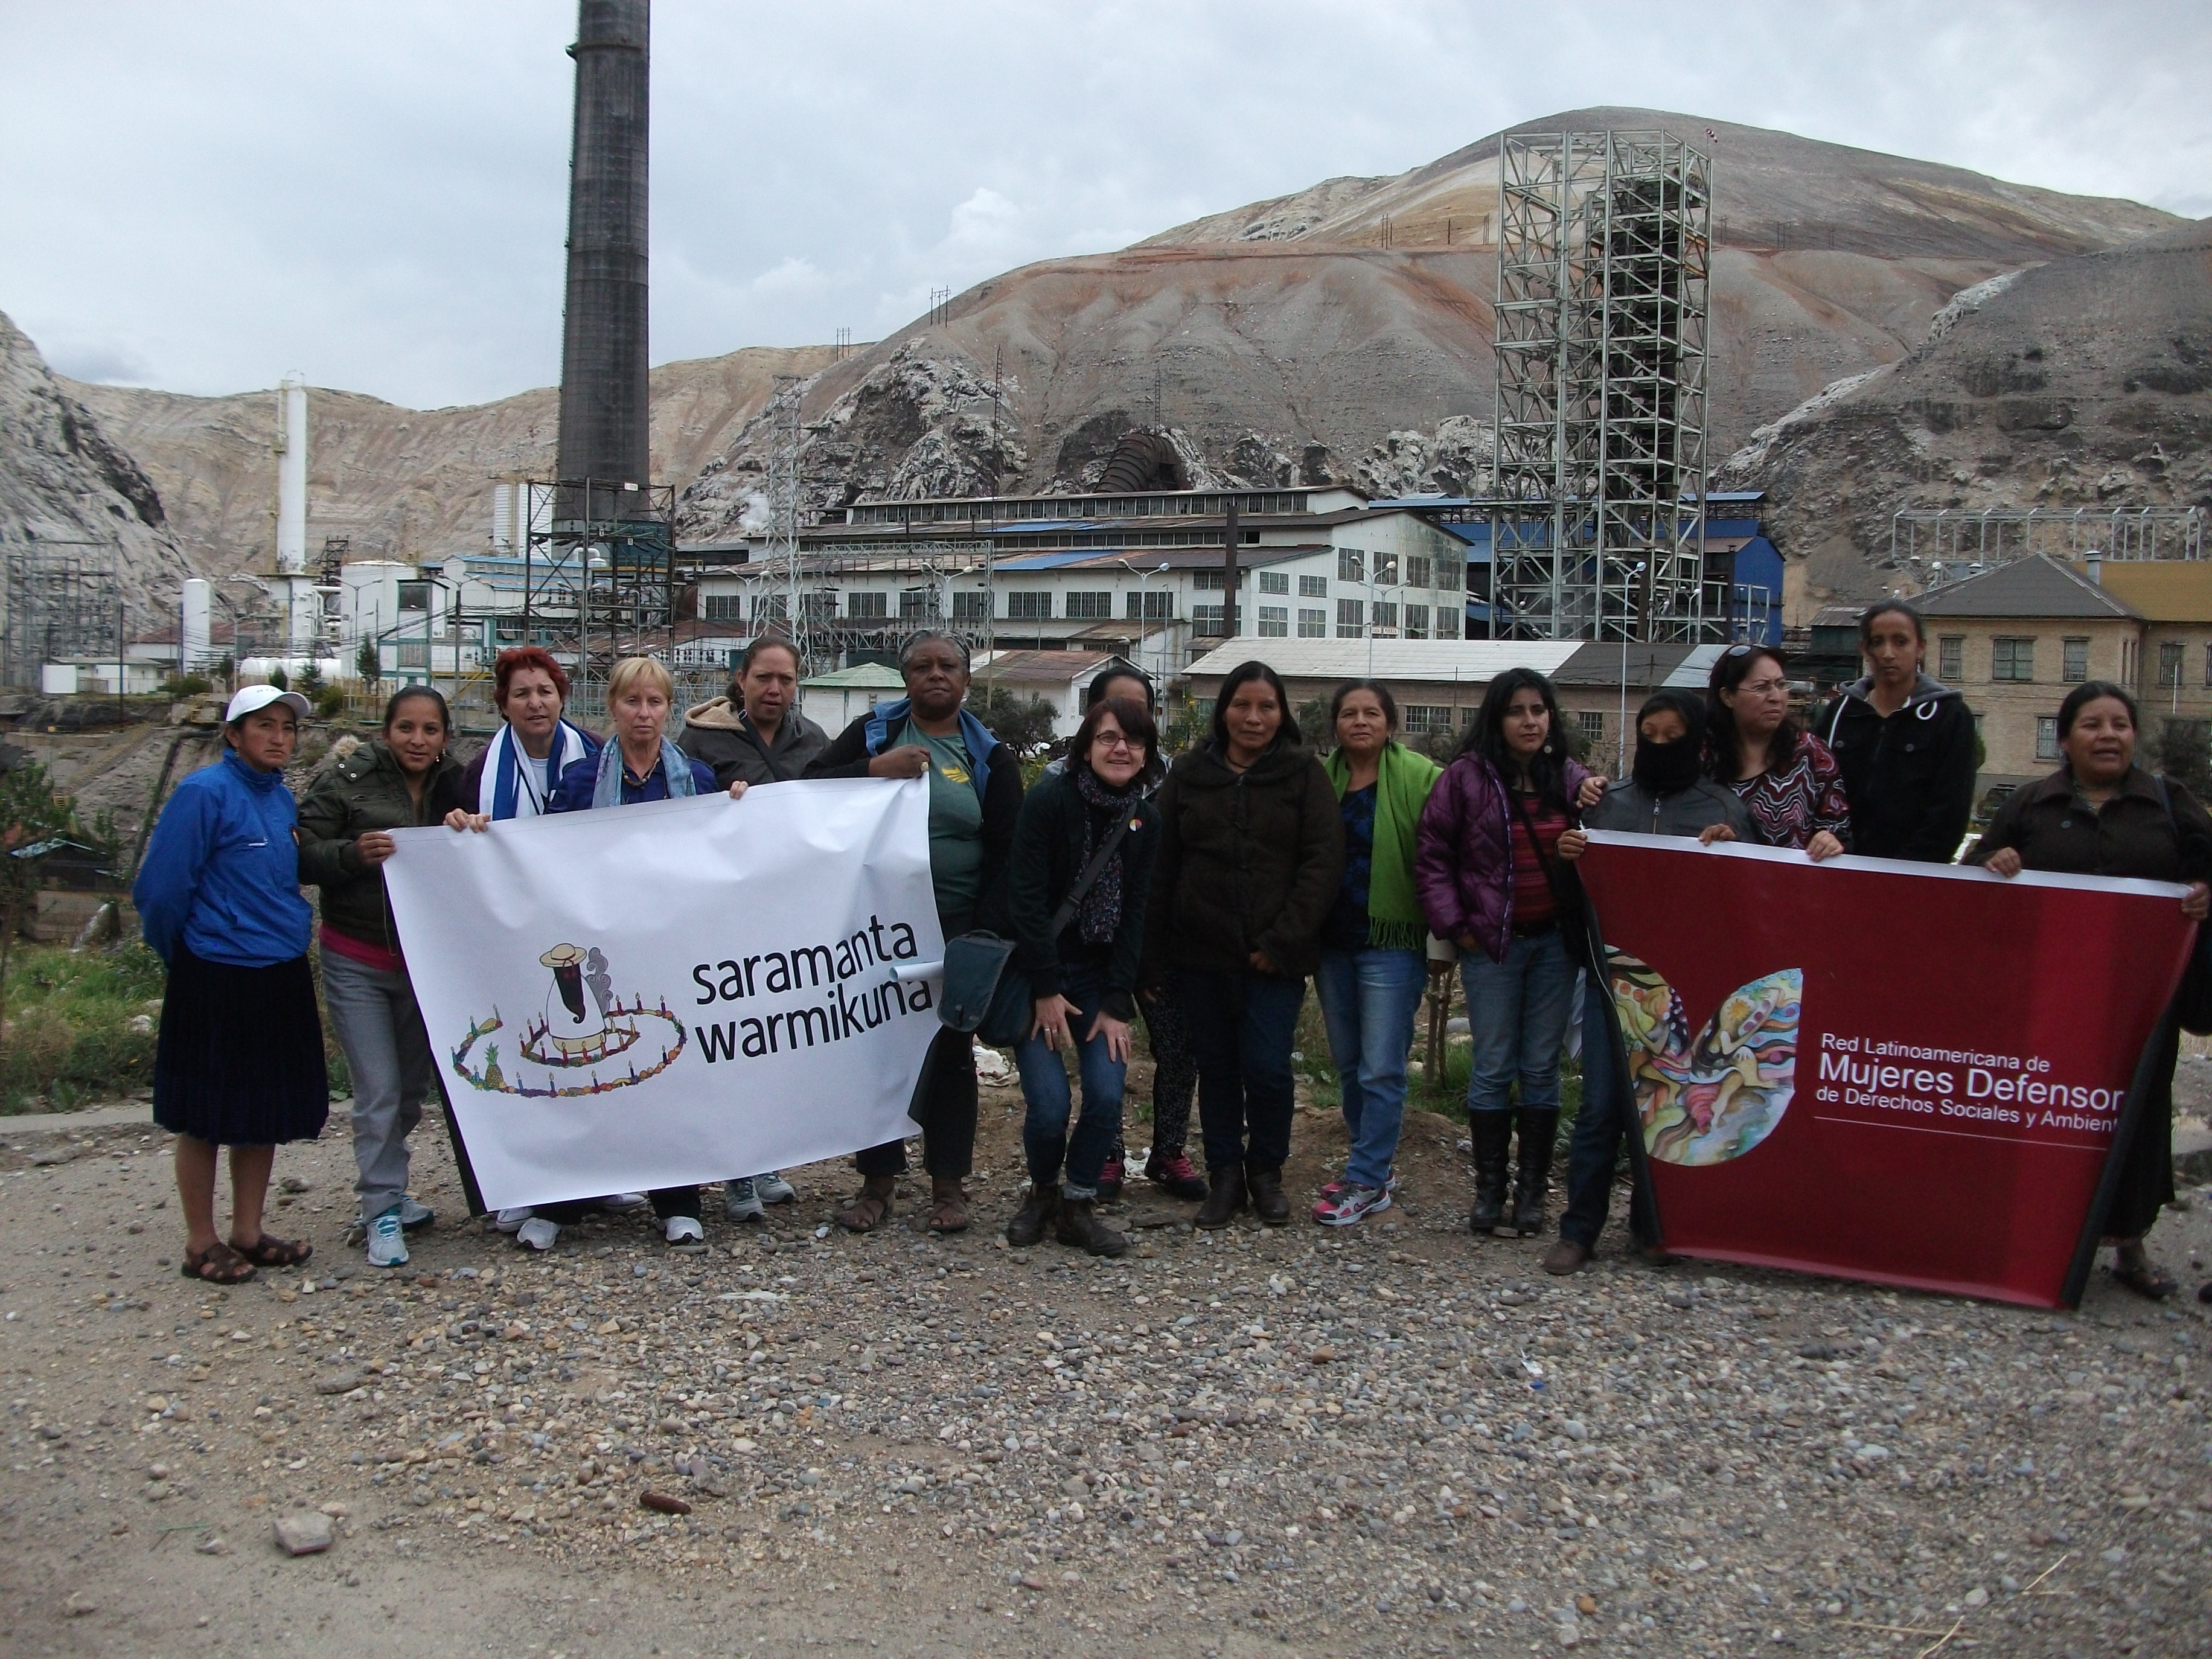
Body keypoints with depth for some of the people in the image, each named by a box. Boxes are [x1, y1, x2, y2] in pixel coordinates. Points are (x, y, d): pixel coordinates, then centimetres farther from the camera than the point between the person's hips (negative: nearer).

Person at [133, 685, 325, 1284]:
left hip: (282, 980, 7)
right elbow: (159, 890, -13)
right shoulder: (204, 792, -13)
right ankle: (201, 1244, 17)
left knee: (269, 1112, 13)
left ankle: (248, 1233, 25)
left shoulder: (282, 799, 9)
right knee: (207, 1119, 5)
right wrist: (182, 958, 0)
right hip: (216, 982, -7)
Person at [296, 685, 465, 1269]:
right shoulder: (346, 780, -7)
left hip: (428, 960, 4)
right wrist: (353, 853, -27)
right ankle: (382, 1210, 7)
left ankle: (387, 1192, 31)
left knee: (413, 1087, 13)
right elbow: (302, 855, -10)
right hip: (358, 962, -4)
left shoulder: (455, 786, 5)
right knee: (379, 1092, -5)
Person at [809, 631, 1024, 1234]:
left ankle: (947, 1184, 15)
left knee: (951, 1051, 5)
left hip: (956, 930, -1)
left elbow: (1006, 850, 1)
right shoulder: (873, 732, 5)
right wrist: (875, 769, -19)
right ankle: (878, 1179, 16)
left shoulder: (989, 756, 3)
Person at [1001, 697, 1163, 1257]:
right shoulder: (1049, 798, -13)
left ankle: (1077, 1206, 11)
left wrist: (1116, 1004, -6)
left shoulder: (1145, 820, 2)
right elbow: (1026, 897, -15)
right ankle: (1042, 1192, 17)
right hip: (1036, 972, -4)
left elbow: (1134, 913, 0)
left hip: (1099, 975, 4)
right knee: (1049, 1104, -13)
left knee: (1107, 1096, -11)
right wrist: (1045, 991, -16)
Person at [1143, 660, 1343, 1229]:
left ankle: (1266, 1172, 16)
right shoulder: (1189, 775, 7)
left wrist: (1282, 941, -11)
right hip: (1201, 953, 2)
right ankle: (1225, 1176, 21)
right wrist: (1155, 956, 2)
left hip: (1274, 956, -2)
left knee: (1268, 1068, -6)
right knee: (1216, 1066, 8)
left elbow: (1324, 862, -5)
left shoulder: (1304, 774, 1)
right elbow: (1160, 867, 7)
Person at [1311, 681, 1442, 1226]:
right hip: (1332, 941, 5)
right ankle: (1374, 1161, 28)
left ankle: (1368, 1181, 7)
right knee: (1348, 1065, 14)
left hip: (1392, 941, -5)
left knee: (1381, 1070, -2)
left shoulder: (1419, 777, -8)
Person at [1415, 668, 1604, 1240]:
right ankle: (1489, 1189, 11)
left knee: (1541, 1068, 7)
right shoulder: (1466, 776, -3)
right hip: (1491, 941, -2)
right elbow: (1431, 855, 0)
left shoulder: (1570, 777, 6)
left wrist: (1595, 804, -9)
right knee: (1492, 1069, 2)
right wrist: (1454, 924, -6)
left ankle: (1532, 1189, 15)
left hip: (1555, 940, 3)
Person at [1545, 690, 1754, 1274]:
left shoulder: (1724, 808, 3)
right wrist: (1569, 857, -8)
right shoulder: (1608, 802, 8)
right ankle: (1579, 1227, 7)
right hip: (1612, 974, 1)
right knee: (1600, 1105, 0)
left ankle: (1654, 1225, 20)